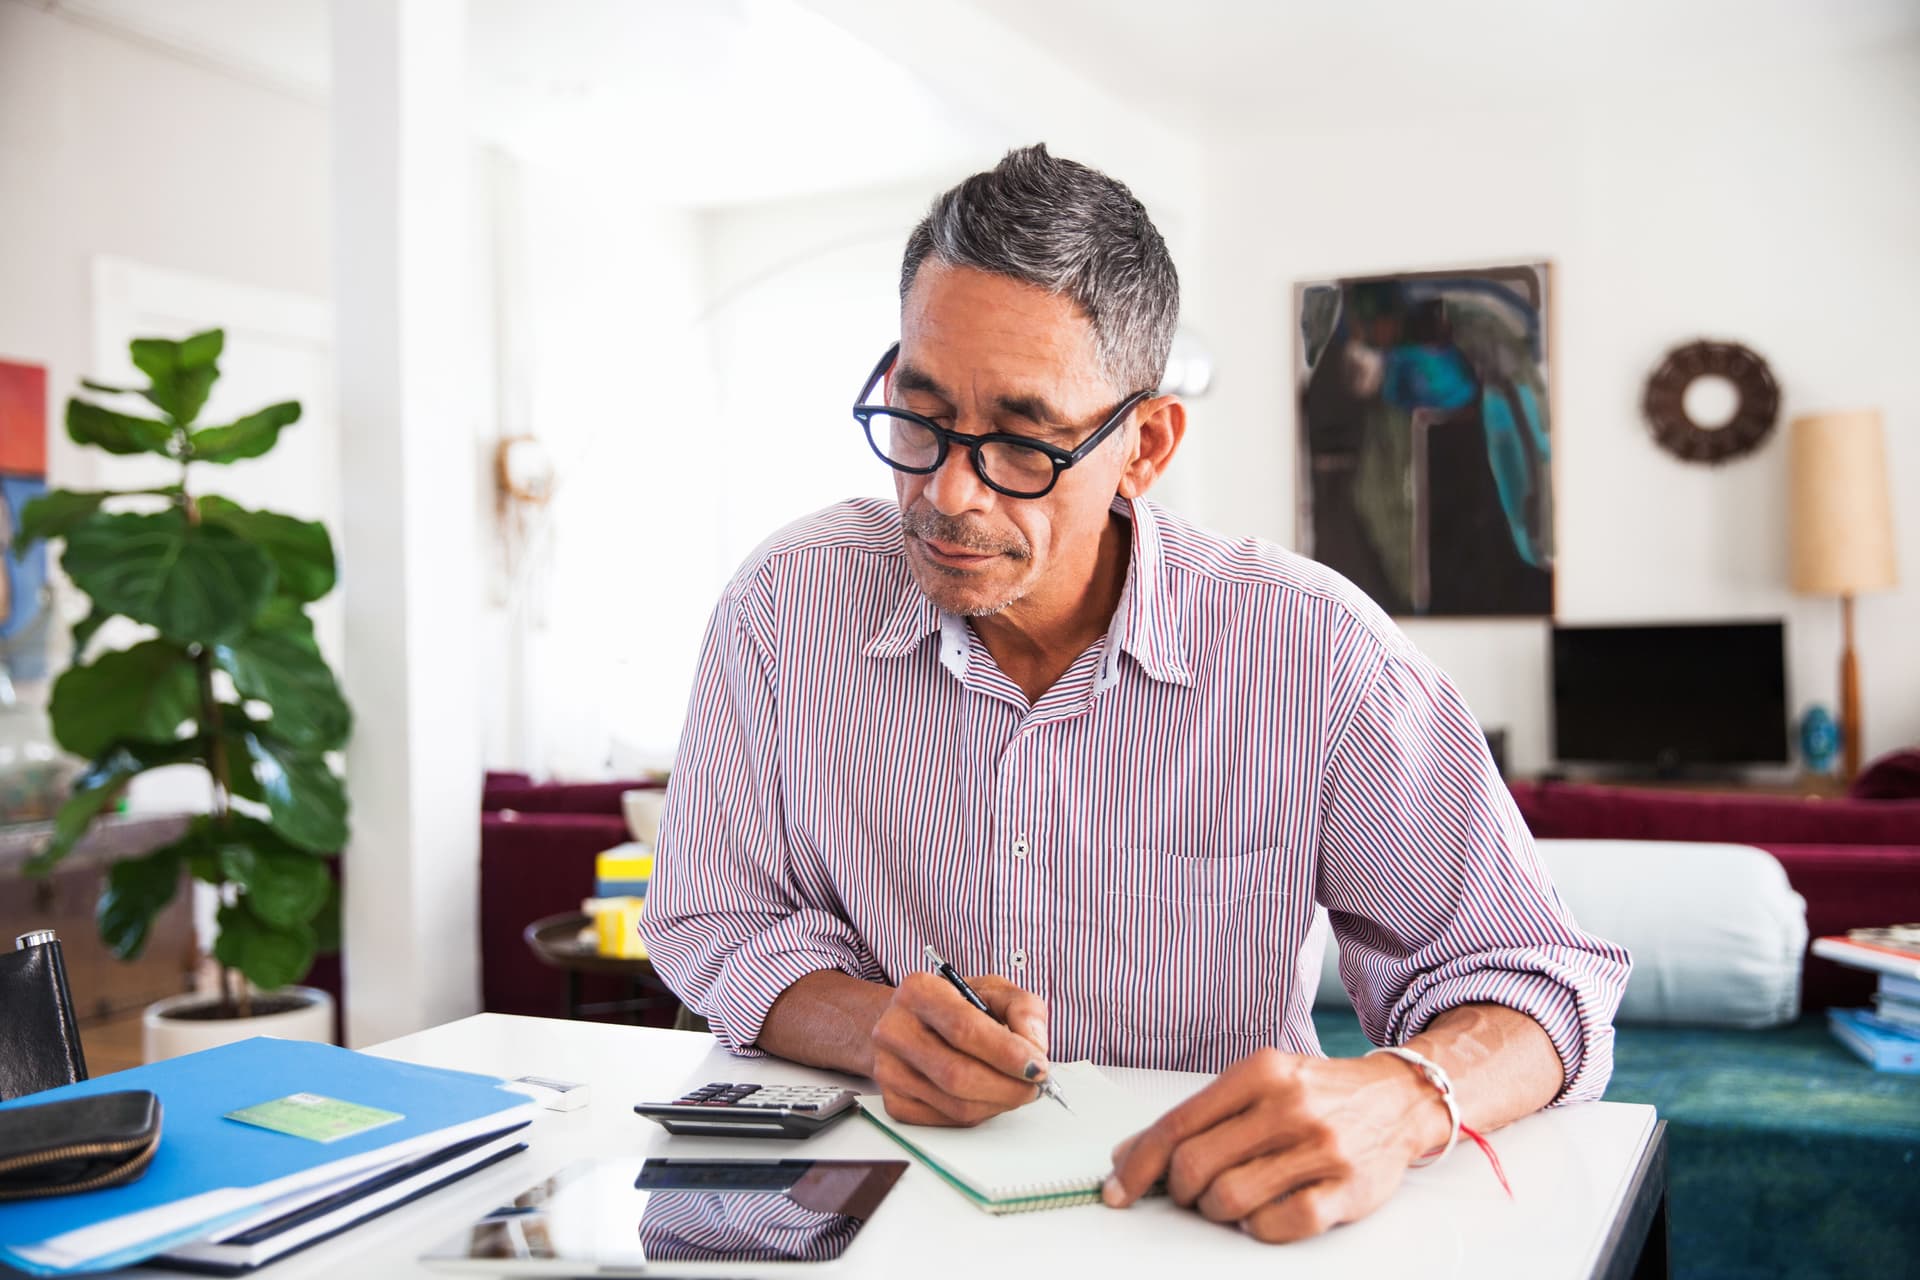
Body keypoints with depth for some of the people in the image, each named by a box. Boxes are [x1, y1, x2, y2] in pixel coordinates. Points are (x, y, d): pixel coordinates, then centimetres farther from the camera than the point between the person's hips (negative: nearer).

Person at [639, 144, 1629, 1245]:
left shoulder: (1313, 652, -13)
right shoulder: (790, 606, -5)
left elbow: (1529, 978, -10)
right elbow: (715, 927, 2)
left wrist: (1398, 1101, -33)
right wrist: (874, 1026, -20)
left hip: (1206, 1223, 0)